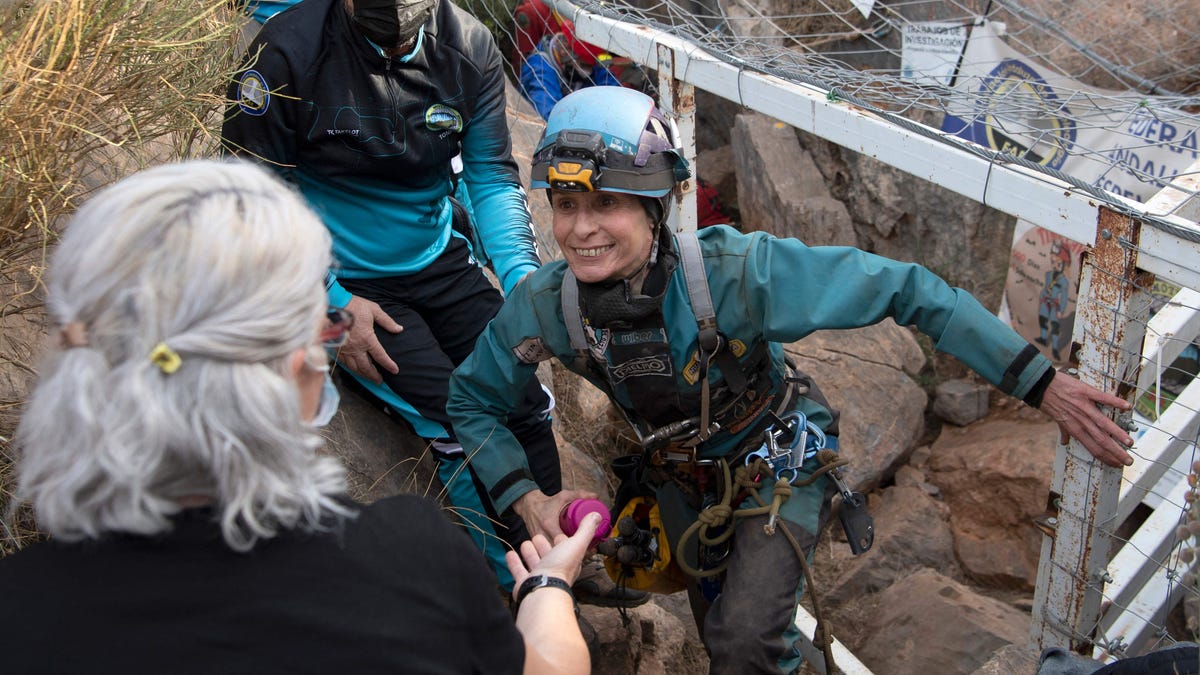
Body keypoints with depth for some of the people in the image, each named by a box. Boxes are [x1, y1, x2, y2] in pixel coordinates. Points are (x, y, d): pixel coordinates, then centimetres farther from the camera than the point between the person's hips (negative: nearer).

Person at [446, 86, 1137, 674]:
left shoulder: (736, 272, -38)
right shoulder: (542, 306, -26)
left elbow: (903, 288, -32)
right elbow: (473, 400, -7)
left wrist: (1042, 384, -32)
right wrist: (526, 498, -22)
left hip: (777, 460, -4)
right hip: (680, 474, 4)